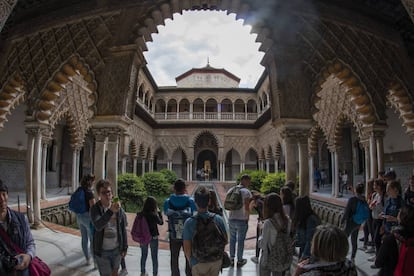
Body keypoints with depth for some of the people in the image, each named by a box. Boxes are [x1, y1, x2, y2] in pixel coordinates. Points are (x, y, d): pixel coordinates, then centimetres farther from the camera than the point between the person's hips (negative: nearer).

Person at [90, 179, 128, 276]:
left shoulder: (119, 208, -4)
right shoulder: (95, 209, -13)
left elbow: (123, 229, 3)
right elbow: (98, 226, -31)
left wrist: (124, 247, 5)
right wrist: (111, 211, -44)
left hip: (116, 249, 3)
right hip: (102, 251, -3)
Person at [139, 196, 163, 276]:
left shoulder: (141, 214, -12)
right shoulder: (154, 215, -23)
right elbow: (161, 222, -6)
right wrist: (159, 212, 0)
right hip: (153, 237, -4)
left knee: (143, 255, 22)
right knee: (154, 257, 12)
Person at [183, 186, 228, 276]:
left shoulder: (189, 223, -21)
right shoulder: (219, 219, -14)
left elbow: (187, 248, -14)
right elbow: (225, 240, -3)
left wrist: (190, 260, 5)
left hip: (198, 263, -2)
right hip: (217, 261, 2)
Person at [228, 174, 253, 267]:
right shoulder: (246, 192, -13)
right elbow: (247, 208, -20)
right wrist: (252, 206, -1)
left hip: (231, 219, 5)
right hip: (242, 220, -5)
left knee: (232, 239, 17)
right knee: (241, 240, 9)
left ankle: (231, 259, 26)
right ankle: (239, 260, 21)